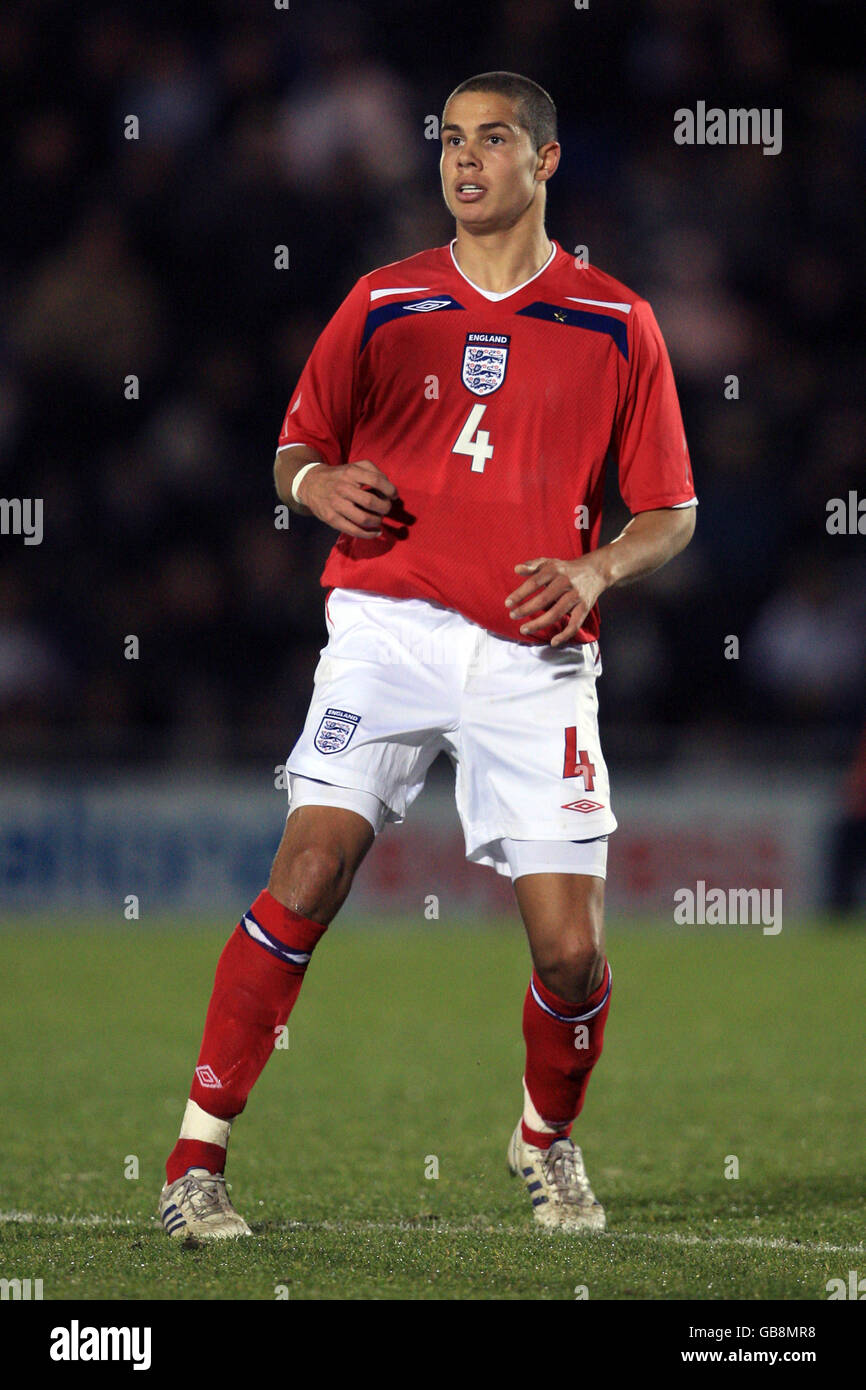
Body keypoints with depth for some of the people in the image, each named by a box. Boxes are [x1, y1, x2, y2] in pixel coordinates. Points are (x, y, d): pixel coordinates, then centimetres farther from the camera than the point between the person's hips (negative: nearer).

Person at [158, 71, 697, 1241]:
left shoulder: (616, 324, 6)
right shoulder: (383, 305, 9)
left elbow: (672, 513, 10)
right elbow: (294, 452, 16)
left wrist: (596, 570, -10)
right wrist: (318, 486, -7)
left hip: (533, 653, 0)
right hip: (389, 627, 0)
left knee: (572, 953, -5)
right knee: (310, 873, -19)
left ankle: (549, 1143, 26)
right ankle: (197, 1160, -14)